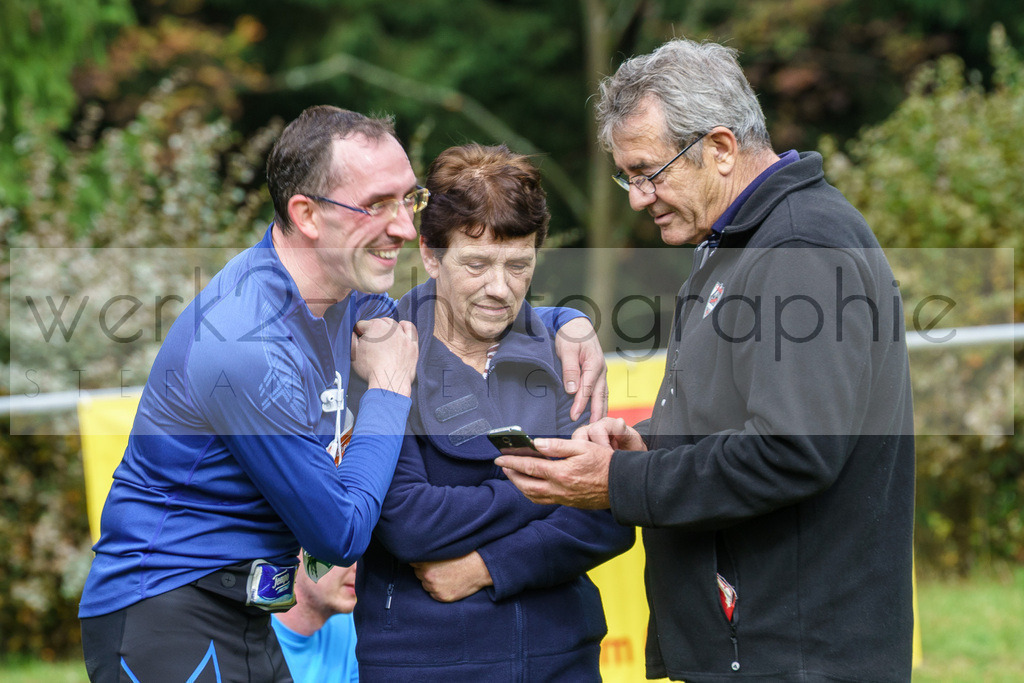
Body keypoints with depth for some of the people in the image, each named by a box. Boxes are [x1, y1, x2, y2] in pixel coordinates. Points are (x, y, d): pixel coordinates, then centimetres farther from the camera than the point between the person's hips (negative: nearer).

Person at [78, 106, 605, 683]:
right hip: (168, 626, -9)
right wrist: (389, 391, -10)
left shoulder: (342, 293, 4)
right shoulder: (249, 349, -25)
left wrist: (567, 325, 8)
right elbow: (340, 536, -19)